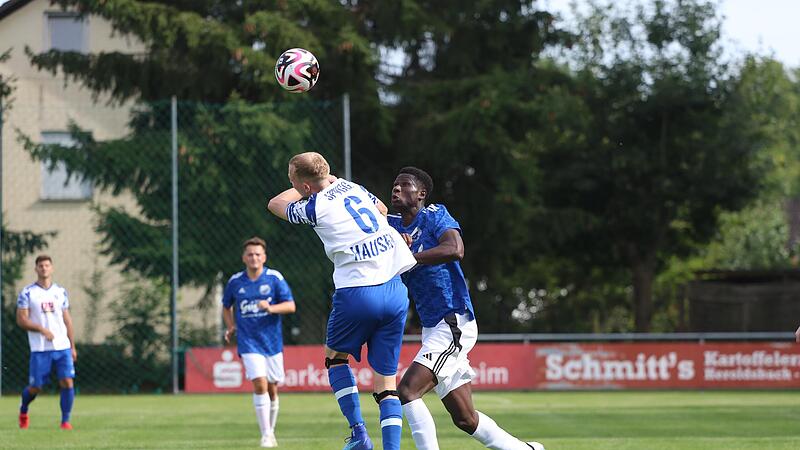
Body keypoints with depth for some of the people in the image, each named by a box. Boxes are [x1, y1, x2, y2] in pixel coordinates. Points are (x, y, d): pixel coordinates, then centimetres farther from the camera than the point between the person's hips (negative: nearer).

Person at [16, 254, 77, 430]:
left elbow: (67, 320, 15)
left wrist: (72, 346, 11)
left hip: (63, 347, 3)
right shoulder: (27, 293, -1)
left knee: (67, 382, -11)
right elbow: (21, 320, -5)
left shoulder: (60, 292, 11)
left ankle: (65, 421, -3)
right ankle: (23, 410, 33)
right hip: (40, 349, -3)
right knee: (35, 387, 3)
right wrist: (42, 329, -19)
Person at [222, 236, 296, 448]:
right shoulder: (235, 281, 2)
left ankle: (271, 431, 27)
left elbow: (290, 306, -7)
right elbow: (226, 307, 20)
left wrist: (271, 308, -24)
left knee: (272, 388, 8)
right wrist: (231, 327, 4)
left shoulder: (274, 278, -3)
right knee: (259, 383, -18)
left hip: (272, 341, 1)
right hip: (248, 342, -1)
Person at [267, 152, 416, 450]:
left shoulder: (315, 207, -4)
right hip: (395, 291, 5)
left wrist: (306, 188, 28)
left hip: (357, 292, -5)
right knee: (386, 379, 7)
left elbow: (276, 204, 18)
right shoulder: (351, 186, 12)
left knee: (335, 356, 20)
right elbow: (382, 209, 35)